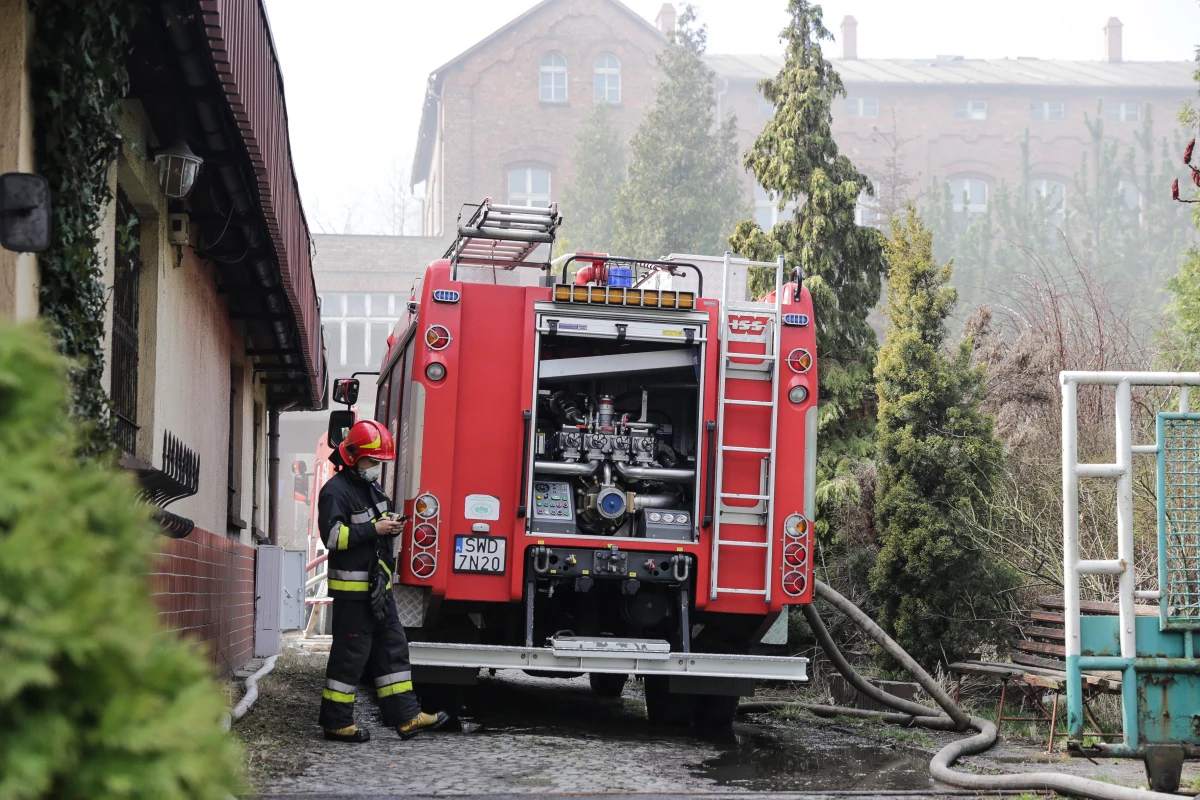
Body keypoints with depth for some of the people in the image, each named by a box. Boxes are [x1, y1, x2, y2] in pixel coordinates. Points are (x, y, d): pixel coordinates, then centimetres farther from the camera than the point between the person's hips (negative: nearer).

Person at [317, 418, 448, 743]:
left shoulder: (371, 488, 16)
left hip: (379, 585, 10)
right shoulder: (336, 491, -13)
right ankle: (336, 722, 3)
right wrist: (375, 529, -22)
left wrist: (390, 525, 6)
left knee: (392, 647, 8)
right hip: (352, 588, -10)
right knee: (350, 654, -5)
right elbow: (334, 536, -22)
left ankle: (405, 716, 11)